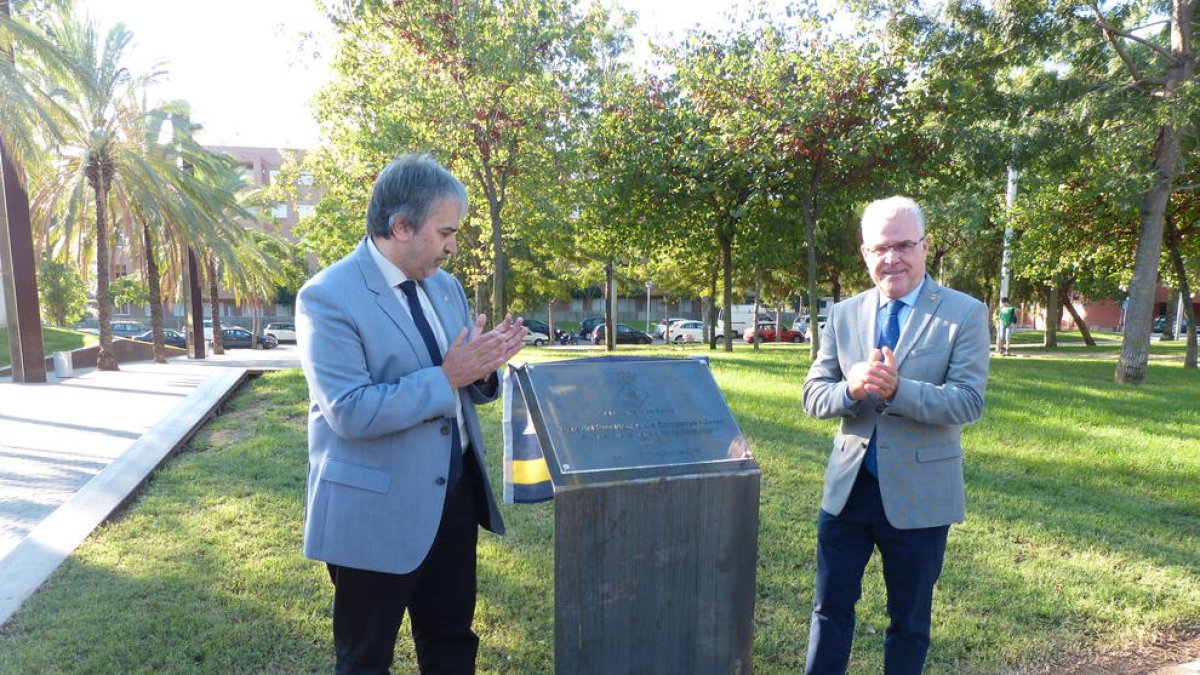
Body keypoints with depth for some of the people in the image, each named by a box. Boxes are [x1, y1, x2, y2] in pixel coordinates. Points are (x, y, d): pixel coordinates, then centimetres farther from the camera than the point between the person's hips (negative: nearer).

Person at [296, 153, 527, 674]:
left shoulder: (446, 286, 6)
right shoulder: (328, 296, -16)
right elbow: (351, 412, -25)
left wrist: (483, 366, -10)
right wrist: (446, 377, -23)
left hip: (455, 497, 7)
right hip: (375, 512, -6)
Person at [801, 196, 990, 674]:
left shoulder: (965, 313, -7)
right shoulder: (843, 315, 3)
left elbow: (968, 402, -15)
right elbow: (813, 396, 0)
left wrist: (896, 389, -31)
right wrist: (851, 388, -22)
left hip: (918, 494, -2)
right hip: (848, 487, 3)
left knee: (909, 618, 16)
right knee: (831, 607, 12)